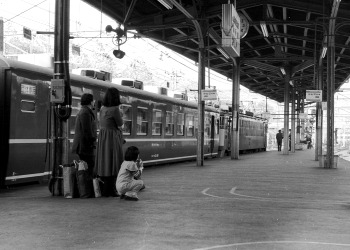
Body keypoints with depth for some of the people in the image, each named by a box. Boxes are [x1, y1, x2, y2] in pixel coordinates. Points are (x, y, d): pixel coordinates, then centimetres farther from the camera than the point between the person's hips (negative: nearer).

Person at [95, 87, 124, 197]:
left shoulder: (102, 108, 8)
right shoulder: (115, 109, -15)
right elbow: (120, 123, -4)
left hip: (102, 138, 8)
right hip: (112, 138, -8)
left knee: (103, 164, 10)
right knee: (112, 163, -2)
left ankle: (103, 190, 14)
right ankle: (111, 190, -1)